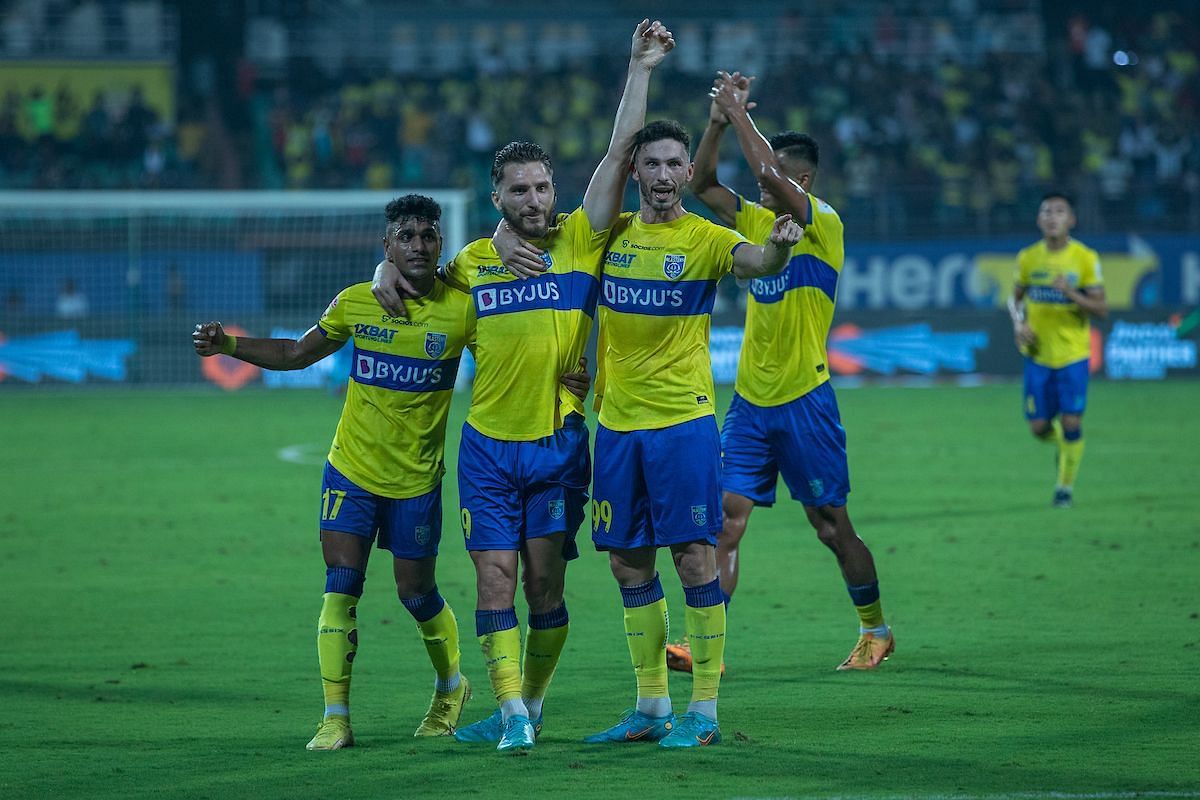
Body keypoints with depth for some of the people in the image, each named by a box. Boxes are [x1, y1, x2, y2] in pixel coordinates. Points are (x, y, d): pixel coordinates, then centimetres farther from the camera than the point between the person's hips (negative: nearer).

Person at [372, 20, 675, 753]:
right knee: (495, 577, -5)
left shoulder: (580, 241, -1)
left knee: (545, 582, 2)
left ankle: (530, 705, 16)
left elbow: (621, 153, -8)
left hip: (557, 442, -2)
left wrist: (641, 71, -12)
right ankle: (512, 712, -6)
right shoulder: (473, 261, 7)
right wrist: (390, 270, 3)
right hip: (489, 445, 2)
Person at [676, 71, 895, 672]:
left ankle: (875, 630, 21)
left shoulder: (823, 225, -10)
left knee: (831, 526, 4)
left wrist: (741, 115, -16)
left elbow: (771, 174, -25)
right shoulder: (756, 221, 11)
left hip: (805, 402, -6)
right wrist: (719, 122, -6)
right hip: (750, 402, 6)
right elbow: (701, 184, 7)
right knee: (726, 520, -5)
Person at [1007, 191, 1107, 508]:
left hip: (1073, 354, -2)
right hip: (1037, 354, 2)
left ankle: (1065, 486, 13)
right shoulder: (1027, 258, 0)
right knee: (1039, 428, 1)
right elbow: (1015, 298, 13)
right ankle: (1062, 442, 37)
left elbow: (1101, 309, -9)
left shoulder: (1085, 258, -8)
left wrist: (1070, 292, -25)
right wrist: (1019, 325, -7)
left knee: (1070, 423, -7)